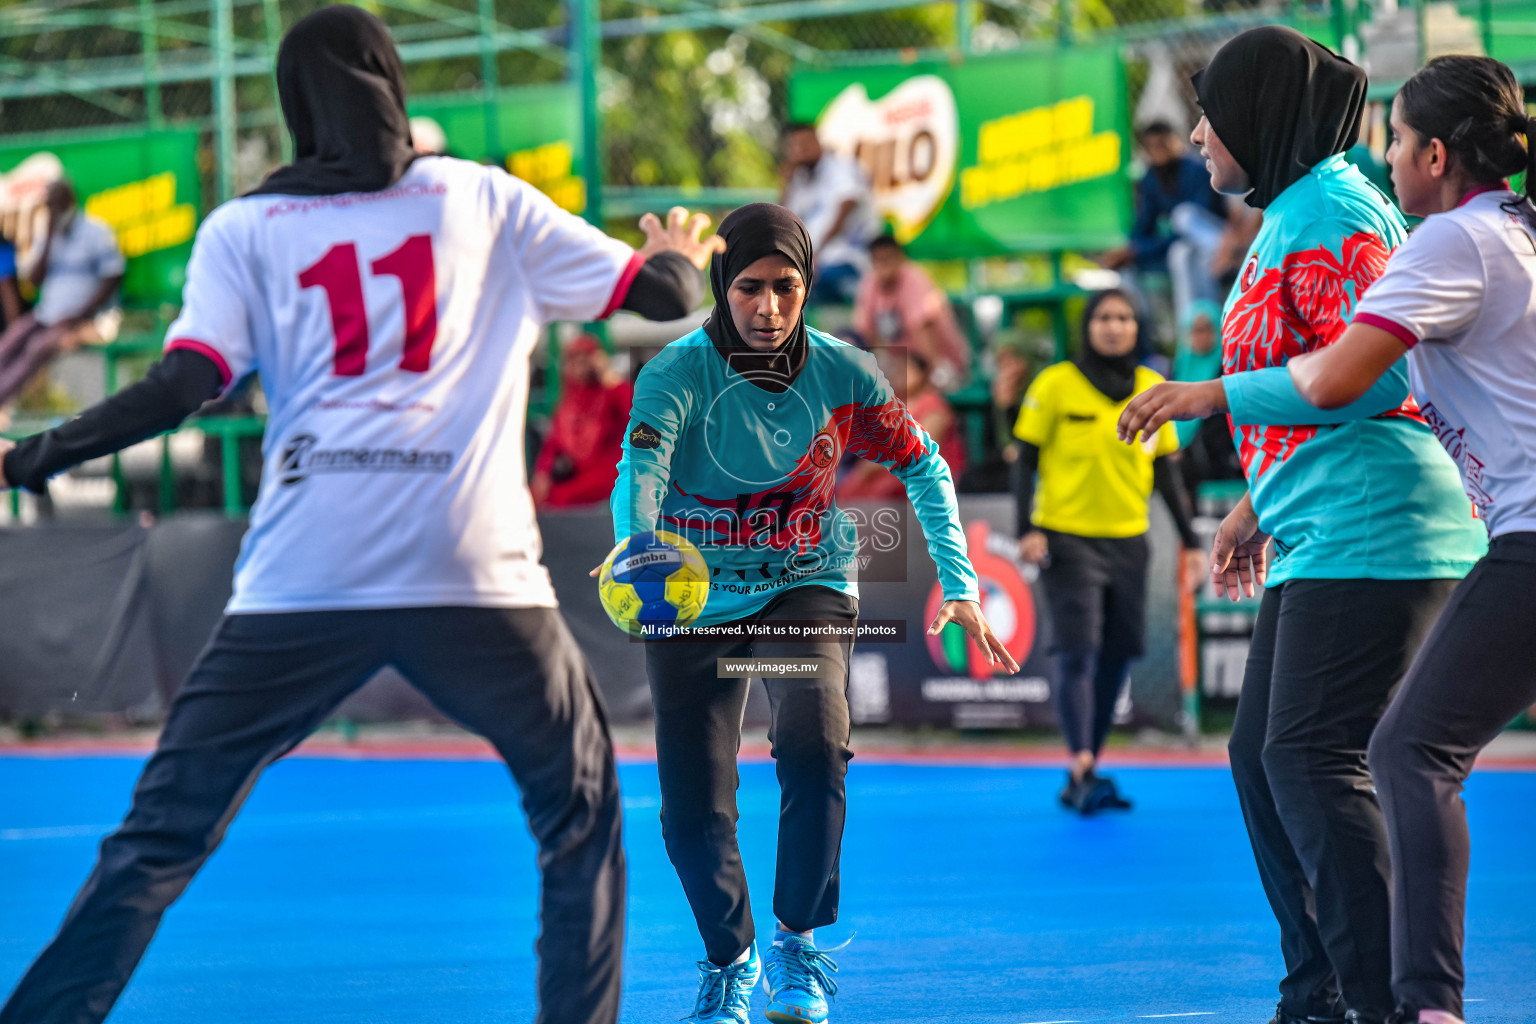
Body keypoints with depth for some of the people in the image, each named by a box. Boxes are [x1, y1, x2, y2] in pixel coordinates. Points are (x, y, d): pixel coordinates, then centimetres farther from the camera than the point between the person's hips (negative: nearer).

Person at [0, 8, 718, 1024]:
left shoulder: (242, 228, 13)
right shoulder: (489, 201, 16)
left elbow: (184, 385, 0)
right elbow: (665, 293, 19)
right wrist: (682, 250, 42)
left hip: (300, 585, 0)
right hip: (477, 578, 0)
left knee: (160, 840, 4)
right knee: (582, 815, 18)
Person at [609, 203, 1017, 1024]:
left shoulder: (842, 373, -11)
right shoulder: (678, 375, -19)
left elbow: (922, 465, 2)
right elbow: (641, 469, -36)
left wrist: (959, 587, -7)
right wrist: (636, 552, -57)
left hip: (806, 586, 0)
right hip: (693, 604, 0)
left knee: (813, 742, -27)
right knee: (693, 810, -6)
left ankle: (798, 945, -6)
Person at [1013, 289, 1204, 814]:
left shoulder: (1152, 389, 7)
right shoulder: (1056, 384, -4)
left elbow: (1165, 470, 13)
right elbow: (1026, 459, -2)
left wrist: (1189, 538, 9)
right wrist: (1027, 529, -12)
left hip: (1128, 541, 4)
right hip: (1067, 538, -4)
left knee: (1117, 657, 4)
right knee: (1078, 653, -14)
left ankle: (1084, 777, 13)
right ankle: (1082, 769, -20)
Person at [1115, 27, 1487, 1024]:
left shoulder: (1331, 211, -11)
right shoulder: (1292, 215, 20)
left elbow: (1373, 375, -20)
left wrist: (1220, 396, -16)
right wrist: (1261, 504, 26)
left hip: (1371, 528, -11)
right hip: (1319, 536, 11)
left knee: (1314, 758, -14)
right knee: (1262, 756, 11)